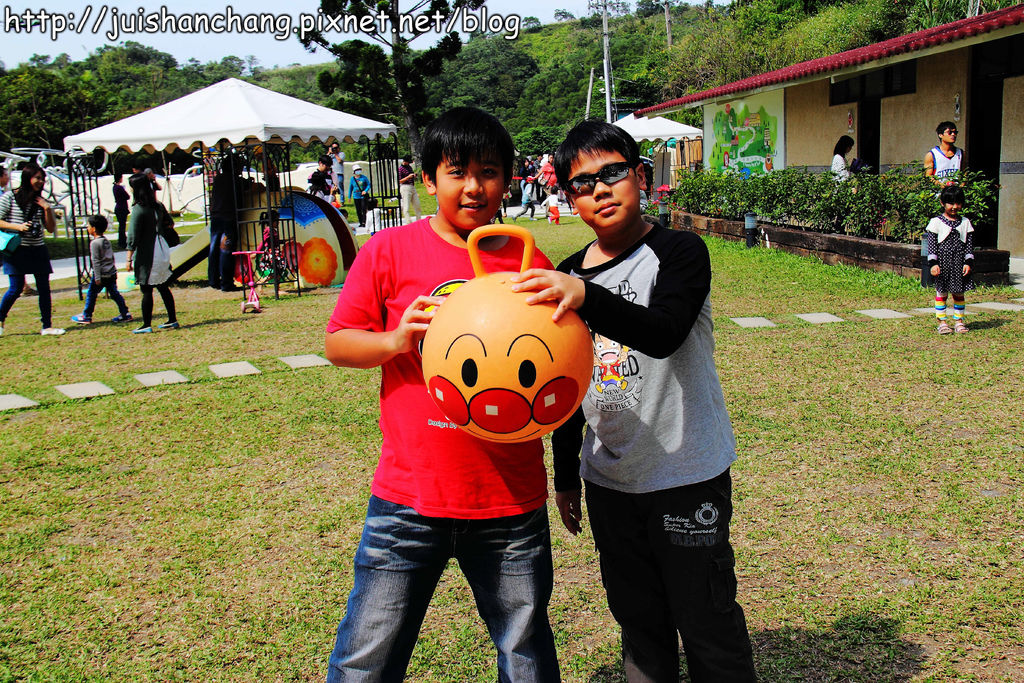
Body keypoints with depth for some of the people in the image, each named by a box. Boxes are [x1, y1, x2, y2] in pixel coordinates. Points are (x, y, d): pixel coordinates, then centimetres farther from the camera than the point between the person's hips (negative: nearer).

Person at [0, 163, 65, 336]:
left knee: (44, 288, 2)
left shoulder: (40, 201, 11)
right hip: (17, 249, -5)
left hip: (38, 250, 5)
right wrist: (18, 227, -17)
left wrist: (48, 209, -4)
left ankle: (47, 326, 7)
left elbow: (51, 229, 10)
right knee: (16, 288, -6)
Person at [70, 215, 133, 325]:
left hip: (102, 274, -8)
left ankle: (86, 316, 12)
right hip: (111, 273, 8)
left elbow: (96, 261, -16)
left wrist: (97, 278, -17)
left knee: (91, 294, 4)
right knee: (114, 293, 10)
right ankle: (125, 314, 7)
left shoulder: (94, 243, -14)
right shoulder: (106, 240, 11)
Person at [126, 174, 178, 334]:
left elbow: (133, 237, -16)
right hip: (162, 251, 7)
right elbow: (170, 223, 19)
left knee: (146, 290, 0)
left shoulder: (138, 209, -16)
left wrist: (129, 259, -12)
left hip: (147, 255, -7)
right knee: (163, 287, 14)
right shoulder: (158, 206, 4)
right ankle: (172, 320, 18)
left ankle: (147, 325, 5)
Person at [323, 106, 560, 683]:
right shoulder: (390, 251, -1)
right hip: (410, 494, -1)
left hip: (512, 501, 2)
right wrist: (394, 340, -17)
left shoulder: (531, 263, 3)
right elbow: (337, 343, 1)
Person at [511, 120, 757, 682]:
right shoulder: (567, 274, 5)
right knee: (640, 623, 17)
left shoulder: (679, 252, -10)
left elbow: (664, 333, -30)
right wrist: (566, 476, 18)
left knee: (709, 626, 5)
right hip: (609, 482, 5)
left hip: (688, 477, -5)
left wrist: (587, 297, -45)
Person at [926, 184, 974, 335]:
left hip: (959, 263, 2)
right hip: (942, 262, -2)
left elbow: (969, 245, 8)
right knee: (941, 292, 2)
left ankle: (958, 321, 16)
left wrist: (968, 263, 0)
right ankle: (942, 322, 8)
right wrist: (933, 263, -10)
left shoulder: (965, 222, 7)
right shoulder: (936, 222, -1)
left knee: (959, 293, 8)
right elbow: (931, 245, -3)